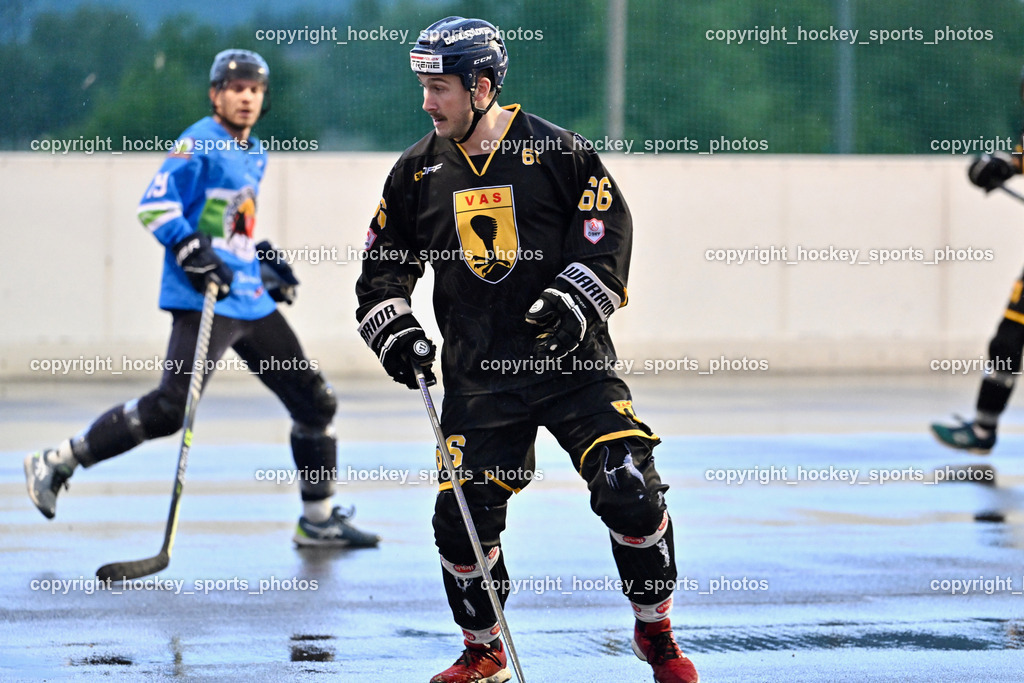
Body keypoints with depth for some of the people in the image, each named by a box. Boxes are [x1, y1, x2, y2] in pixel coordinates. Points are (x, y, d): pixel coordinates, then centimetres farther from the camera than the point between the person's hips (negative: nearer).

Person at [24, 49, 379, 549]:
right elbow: (153, 207, -17)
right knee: (169, 408, -18)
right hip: (204, 300, -9)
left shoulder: (254, 155, 19)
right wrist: (191, 249, -27)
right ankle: (56, 463, -7)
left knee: (314, 401, 8)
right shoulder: (199, 143, -8)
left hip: (251, 301, 9)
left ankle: (319, 521, 17)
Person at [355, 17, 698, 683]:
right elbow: (385, 261, 15)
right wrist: (393, 327, 0)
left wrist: (574, 298, -16)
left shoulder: (558, 152, -4)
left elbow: (609, 228, -3)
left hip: (572, 359, -3)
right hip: (479, 372, 3)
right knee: (463, 516, -4)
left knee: (629, 489, -14)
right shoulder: (418, 171, 7)